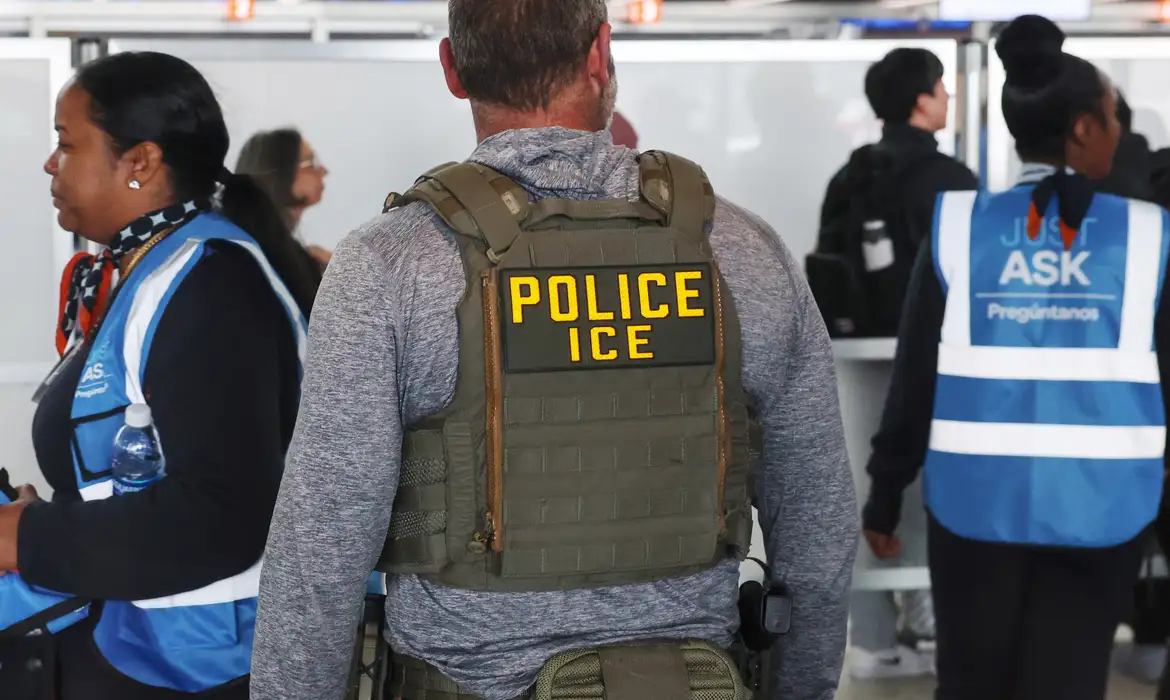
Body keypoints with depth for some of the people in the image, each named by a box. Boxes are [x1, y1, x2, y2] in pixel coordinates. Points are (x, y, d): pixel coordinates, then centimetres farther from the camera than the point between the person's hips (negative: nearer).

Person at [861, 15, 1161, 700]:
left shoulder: (958, 226, -3)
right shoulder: (1147, 235, -5)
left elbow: (915, 376, 0)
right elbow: (1163, 376, 0)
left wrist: (885, 496, 9)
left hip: (978, 499, 1)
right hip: (1099, 506, -1)